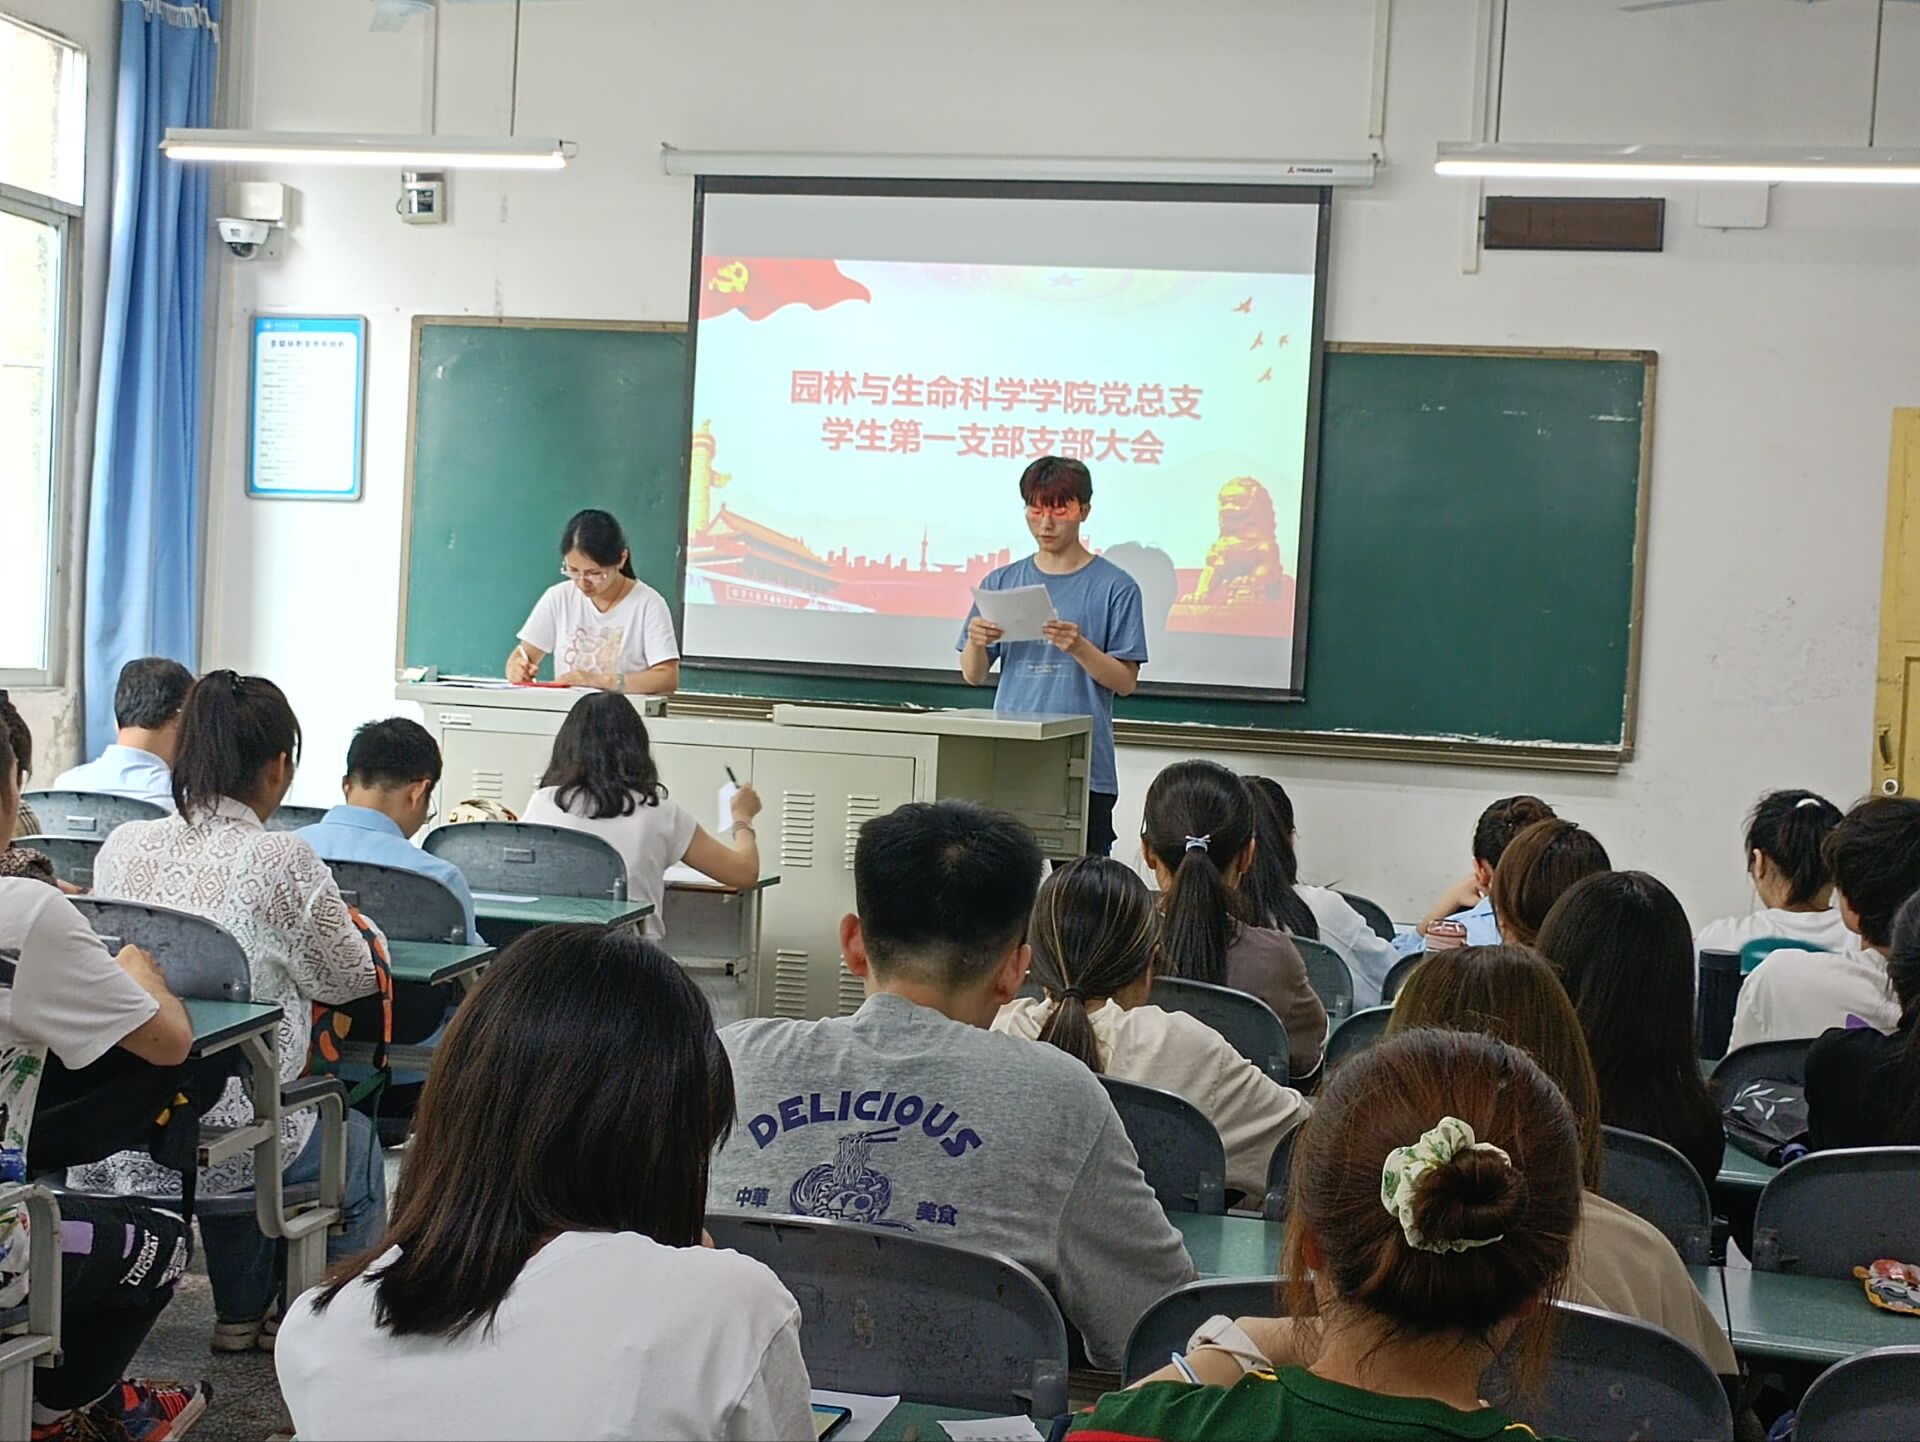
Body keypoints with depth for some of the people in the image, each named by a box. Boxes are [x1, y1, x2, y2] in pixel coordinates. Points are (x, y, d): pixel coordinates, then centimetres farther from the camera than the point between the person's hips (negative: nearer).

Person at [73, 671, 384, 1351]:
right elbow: (347, 978, -4)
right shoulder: (282, 861, -17)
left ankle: (241, 1315, 45)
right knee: (356, 1140, 26)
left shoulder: (122, 846, -2)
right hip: (228, 1135, -5)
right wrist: (344, 923, 18)